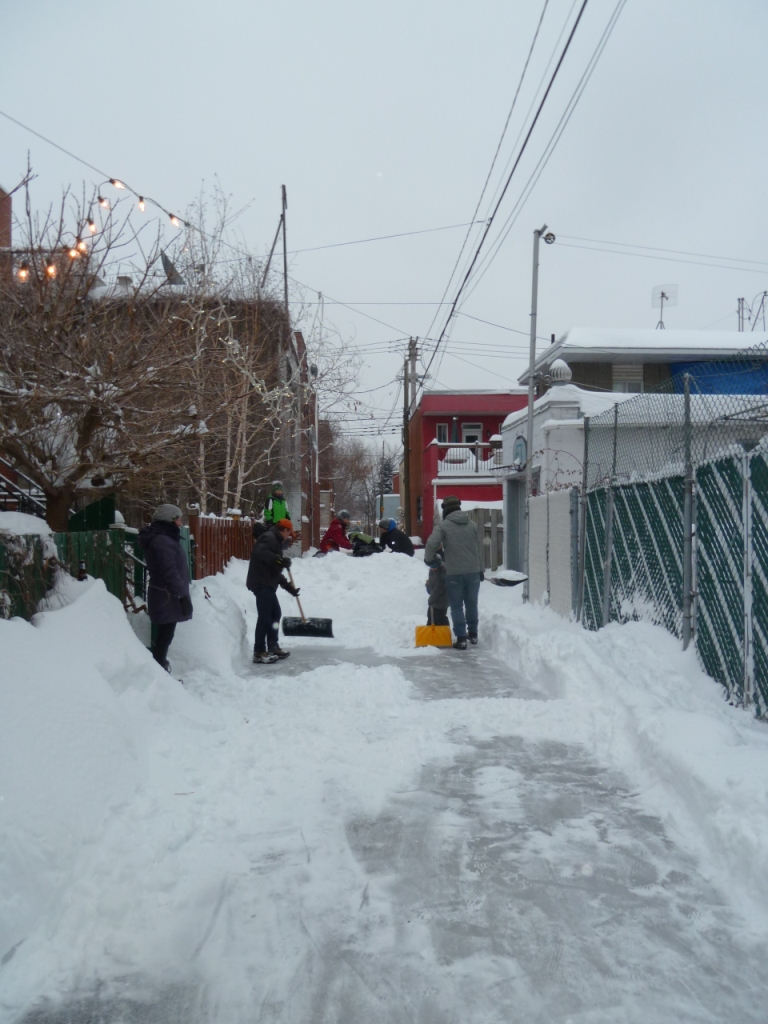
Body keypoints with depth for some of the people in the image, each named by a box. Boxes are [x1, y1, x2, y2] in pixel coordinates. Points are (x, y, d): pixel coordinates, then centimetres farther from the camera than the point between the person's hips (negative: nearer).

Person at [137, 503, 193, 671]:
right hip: (167, 596, -10)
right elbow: (170, 572, -24)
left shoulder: (165, 538, 16)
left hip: (165, 595, 10)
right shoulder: (162, 541, -18)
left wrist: (181, 594, 22)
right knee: (164, 637, -6)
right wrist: (183, 595, -23)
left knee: (163, 636, 15)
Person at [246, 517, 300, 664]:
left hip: (267, 584, 11)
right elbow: (260, 552, -28)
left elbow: (275, 572, 26)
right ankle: (259, 653, -7)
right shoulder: (269, 537, -7)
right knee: (265, 616, -10)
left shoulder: (276, 541, 24)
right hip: (262, 584, -11)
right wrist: (279, 560, -30)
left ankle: (273, 647, 26)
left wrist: (289, 587, 25)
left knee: (275, 613, 17)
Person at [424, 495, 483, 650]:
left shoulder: (443, 525, -5)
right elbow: (478, 549, 11)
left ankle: (461, 638, 1)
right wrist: (481, 570, 18)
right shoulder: (472, 525, 8)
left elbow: (432, 544, -17)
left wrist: (428, 559, 2)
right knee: (471, 603, 18)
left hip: (454, 572, -4)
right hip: (473, 571, 4)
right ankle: (473, 634, 28)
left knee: (457, 605, 4)